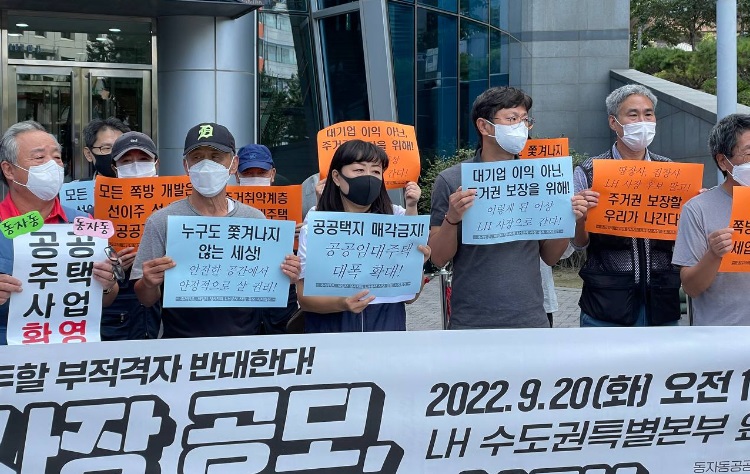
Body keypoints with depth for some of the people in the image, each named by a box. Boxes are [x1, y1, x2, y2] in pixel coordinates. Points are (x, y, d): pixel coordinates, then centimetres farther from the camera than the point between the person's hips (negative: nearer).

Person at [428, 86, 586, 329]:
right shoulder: (451, 181, -3)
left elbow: (550, 257, 10)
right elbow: (439, 258, -3)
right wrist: (452, 219, -20)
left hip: (531, 319, 3)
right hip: (472, 323, -2)